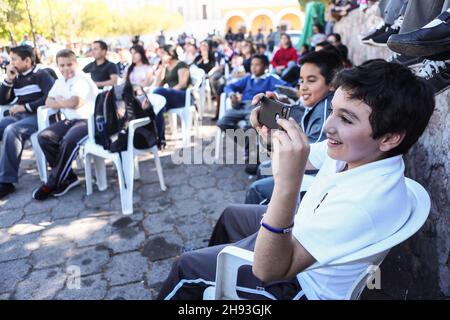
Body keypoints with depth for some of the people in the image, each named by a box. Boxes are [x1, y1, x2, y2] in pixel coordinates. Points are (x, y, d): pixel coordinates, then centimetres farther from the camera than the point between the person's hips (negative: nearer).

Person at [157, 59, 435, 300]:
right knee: (231, 215, 29)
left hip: (305, 282, -7)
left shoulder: (366, 202, -41)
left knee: (188, 267, 2)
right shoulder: (355, 148, -18)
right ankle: (215, 266, 59)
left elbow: (267, 270, -40)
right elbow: (302, 159, 2)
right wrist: (270, 134, -20)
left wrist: (287, 184, -54)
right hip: (301, 229, 8)